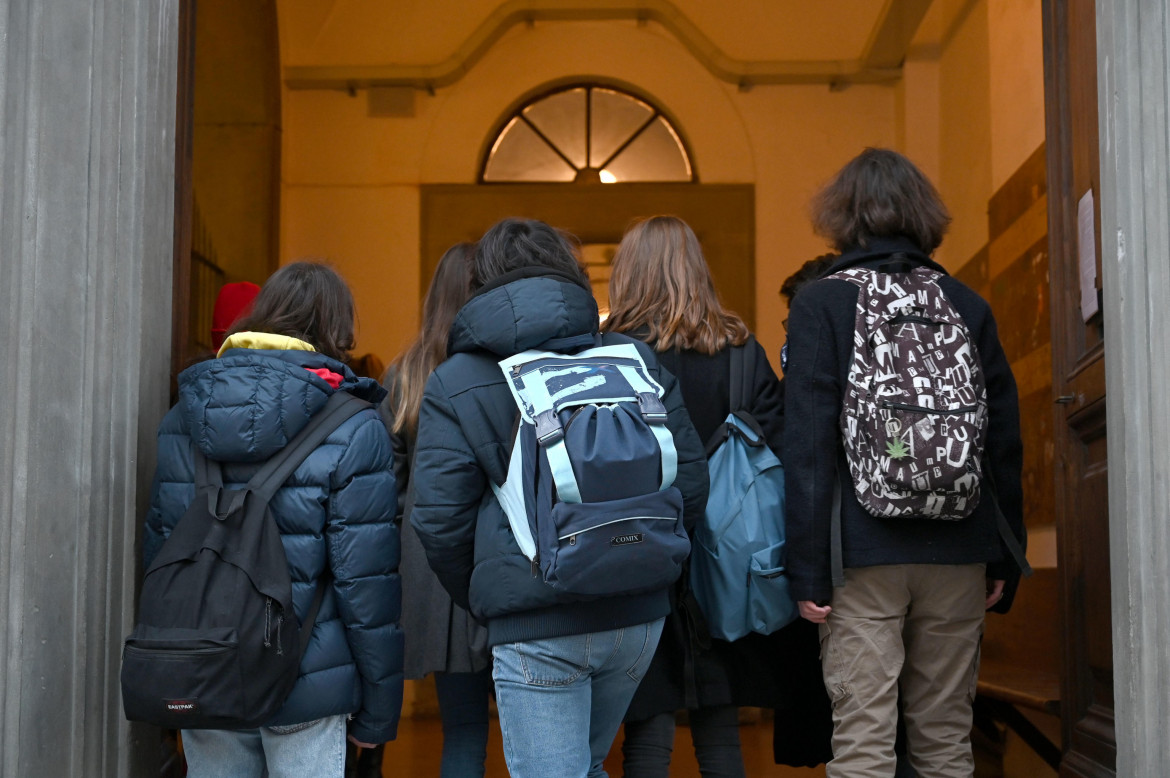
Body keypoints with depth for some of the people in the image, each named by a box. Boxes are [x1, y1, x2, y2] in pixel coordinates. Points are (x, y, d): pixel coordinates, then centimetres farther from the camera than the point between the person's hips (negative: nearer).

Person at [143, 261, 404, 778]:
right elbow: (365, 580, -12)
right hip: (306, 684, -4)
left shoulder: (180, 421, 6)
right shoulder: (352, 431, -9)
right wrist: (378, 712, -3)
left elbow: (157, 547, 10)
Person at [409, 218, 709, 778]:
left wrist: (481, 601, 12)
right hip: (637, 614, 4)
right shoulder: (635, 359, 6)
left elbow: (439, 520, -5)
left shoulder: (453, 384, -1)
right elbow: (690, 483, 5)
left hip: (534, 628, -4)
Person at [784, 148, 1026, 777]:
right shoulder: (967, 305, 8)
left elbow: (808, 444, -8)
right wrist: (1004, 560, 16)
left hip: (863, 550, -3)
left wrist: (808, 570, -6)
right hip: (958, 551, 4)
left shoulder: (820, 304, -2)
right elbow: (1005, 440, 9)